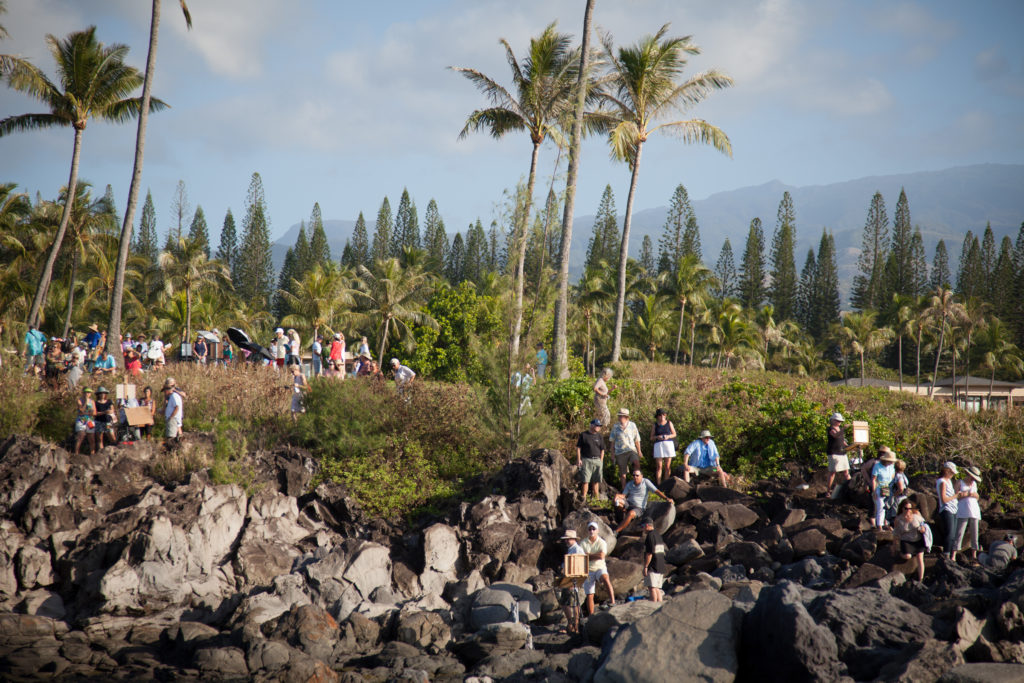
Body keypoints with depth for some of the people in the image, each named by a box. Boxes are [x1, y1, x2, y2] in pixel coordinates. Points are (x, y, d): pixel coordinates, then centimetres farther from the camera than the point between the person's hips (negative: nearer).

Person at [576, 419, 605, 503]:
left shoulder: (600, 436, 12)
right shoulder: (583, 435, 2)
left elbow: (602, 450, 16)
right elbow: (578, 448, 3)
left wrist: (601, 461, 8)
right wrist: (578, 459, -5)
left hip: (597, 461, 3)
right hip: (586, 460, -3)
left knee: (595, 481, 6)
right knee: (585, 481, -8)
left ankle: (596, 498, 12)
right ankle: (583, 499, -8)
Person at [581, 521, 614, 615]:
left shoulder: (602, 542, 1)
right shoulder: (583, 543, 5)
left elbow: (601, 556, -14)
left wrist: (588, 555, -8)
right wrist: (596, 556, -11)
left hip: (600, 568, -2)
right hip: (588, 570, 2)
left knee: (606, 579, -35)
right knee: (589, 596, 1)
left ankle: (613, 602, -38)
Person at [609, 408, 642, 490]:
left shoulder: (632, 425, 5)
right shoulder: (616, 426, 5)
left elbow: (637, 440, 11)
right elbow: (612, 441, 11)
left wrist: (639, 451, 12)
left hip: (631, 450, -1)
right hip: (620, 452, 1)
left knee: (636, 463, -30)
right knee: (622, 474, 1)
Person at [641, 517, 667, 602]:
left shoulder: (650, 536, -12)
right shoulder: (658, 535, 18)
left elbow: (649, 553, -19)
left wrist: (645, 566, -17)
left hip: (652, 566, -9)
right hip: (661, 566, 9)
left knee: (652, 588, -12)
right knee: (657, 588, 11)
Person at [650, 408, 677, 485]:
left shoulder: (669, 423, 9)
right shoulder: (655, 425, 8)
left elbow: (674, 434, 11)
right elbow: (651, 438, 9)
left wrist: (668, 436, -8)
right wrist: (657, 437, -11)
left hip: (669, 444, 1)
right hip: (658, 445, -1)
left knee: (668, 466, -1)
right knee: (659, 466, -7)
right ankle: (658, 484, -8)